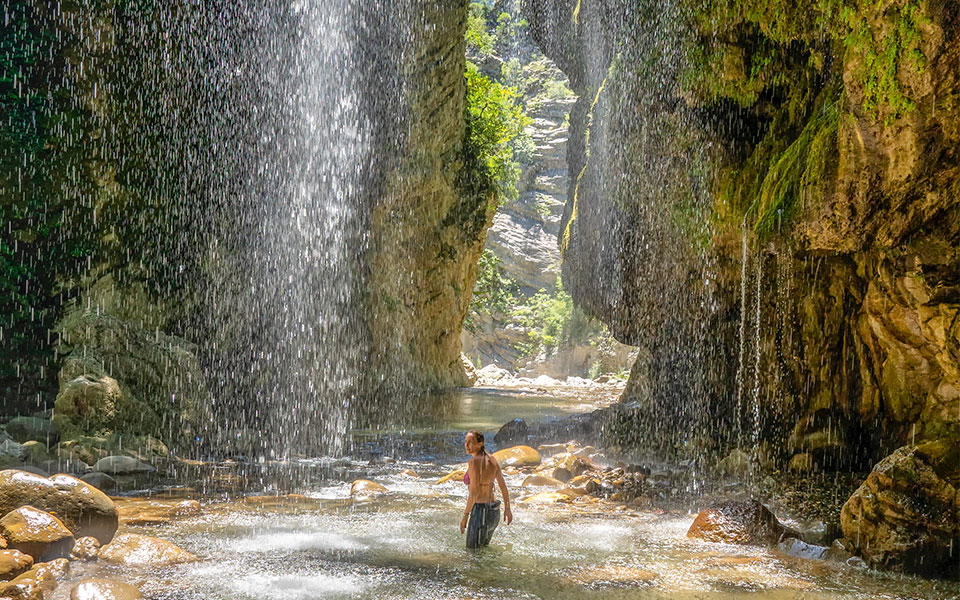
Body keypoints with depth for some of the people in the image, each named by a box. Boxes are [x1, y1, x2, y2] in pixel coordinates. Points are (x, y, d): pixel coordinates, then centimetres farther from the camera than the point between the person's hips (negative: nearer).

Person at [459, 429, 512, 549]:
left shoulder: (474, 461, -16)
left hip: (480, 512, -8)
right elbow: (503, 486, 12)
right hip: (494, 512, 8)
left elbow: (474, 493, -19)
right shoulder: (492, 460, 7)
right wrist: (507, 508, 21)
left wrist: (465, 516, -14)